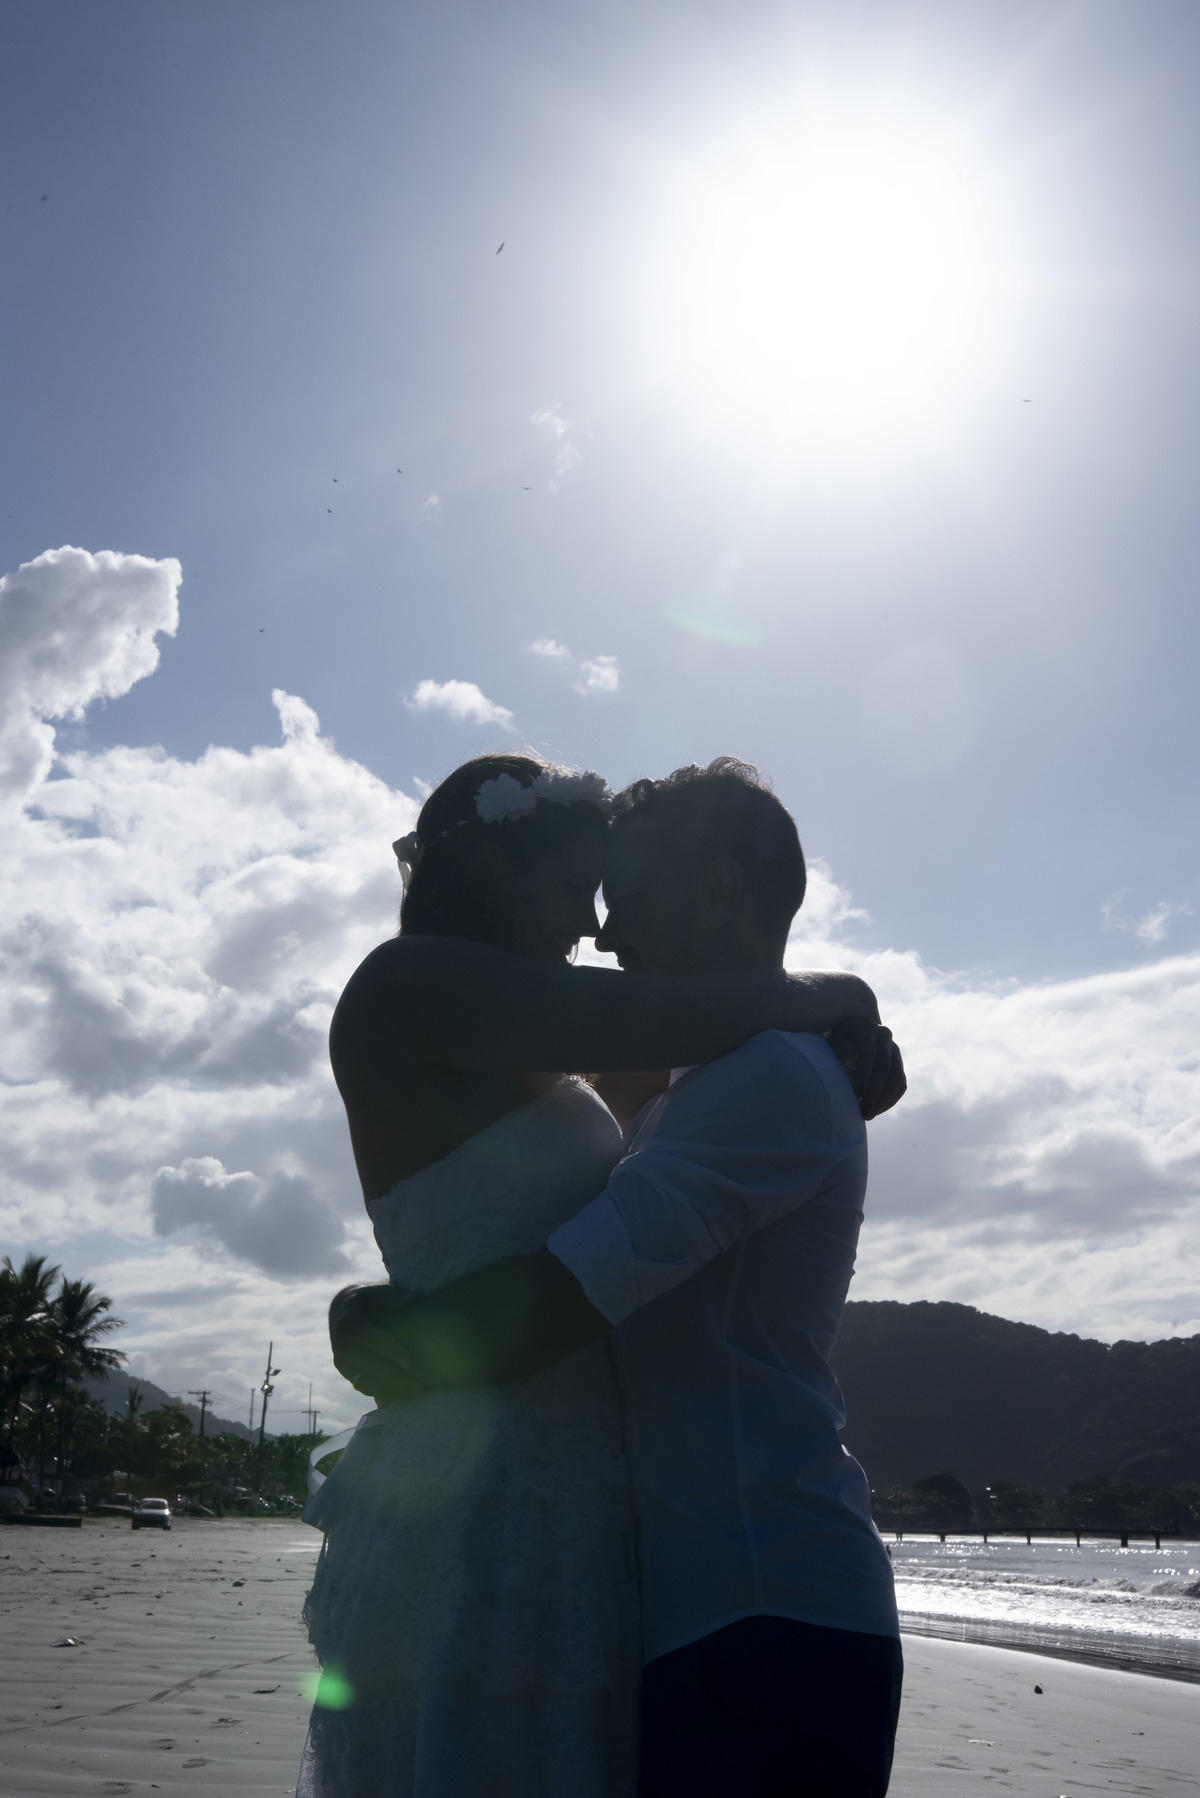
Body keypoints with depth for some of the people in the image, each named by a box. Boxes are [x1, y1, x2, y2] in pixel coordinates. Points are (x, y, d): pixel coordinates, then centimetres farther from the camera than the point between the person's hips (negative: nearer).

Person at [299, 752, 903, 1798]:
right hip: (476, 1510, -9)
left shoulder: (534, 1064, 18)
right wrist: (836, 996, 1)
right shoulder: (409, 985, -9)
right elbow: (687, 1021, -17)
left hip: (567, 1506, 9)